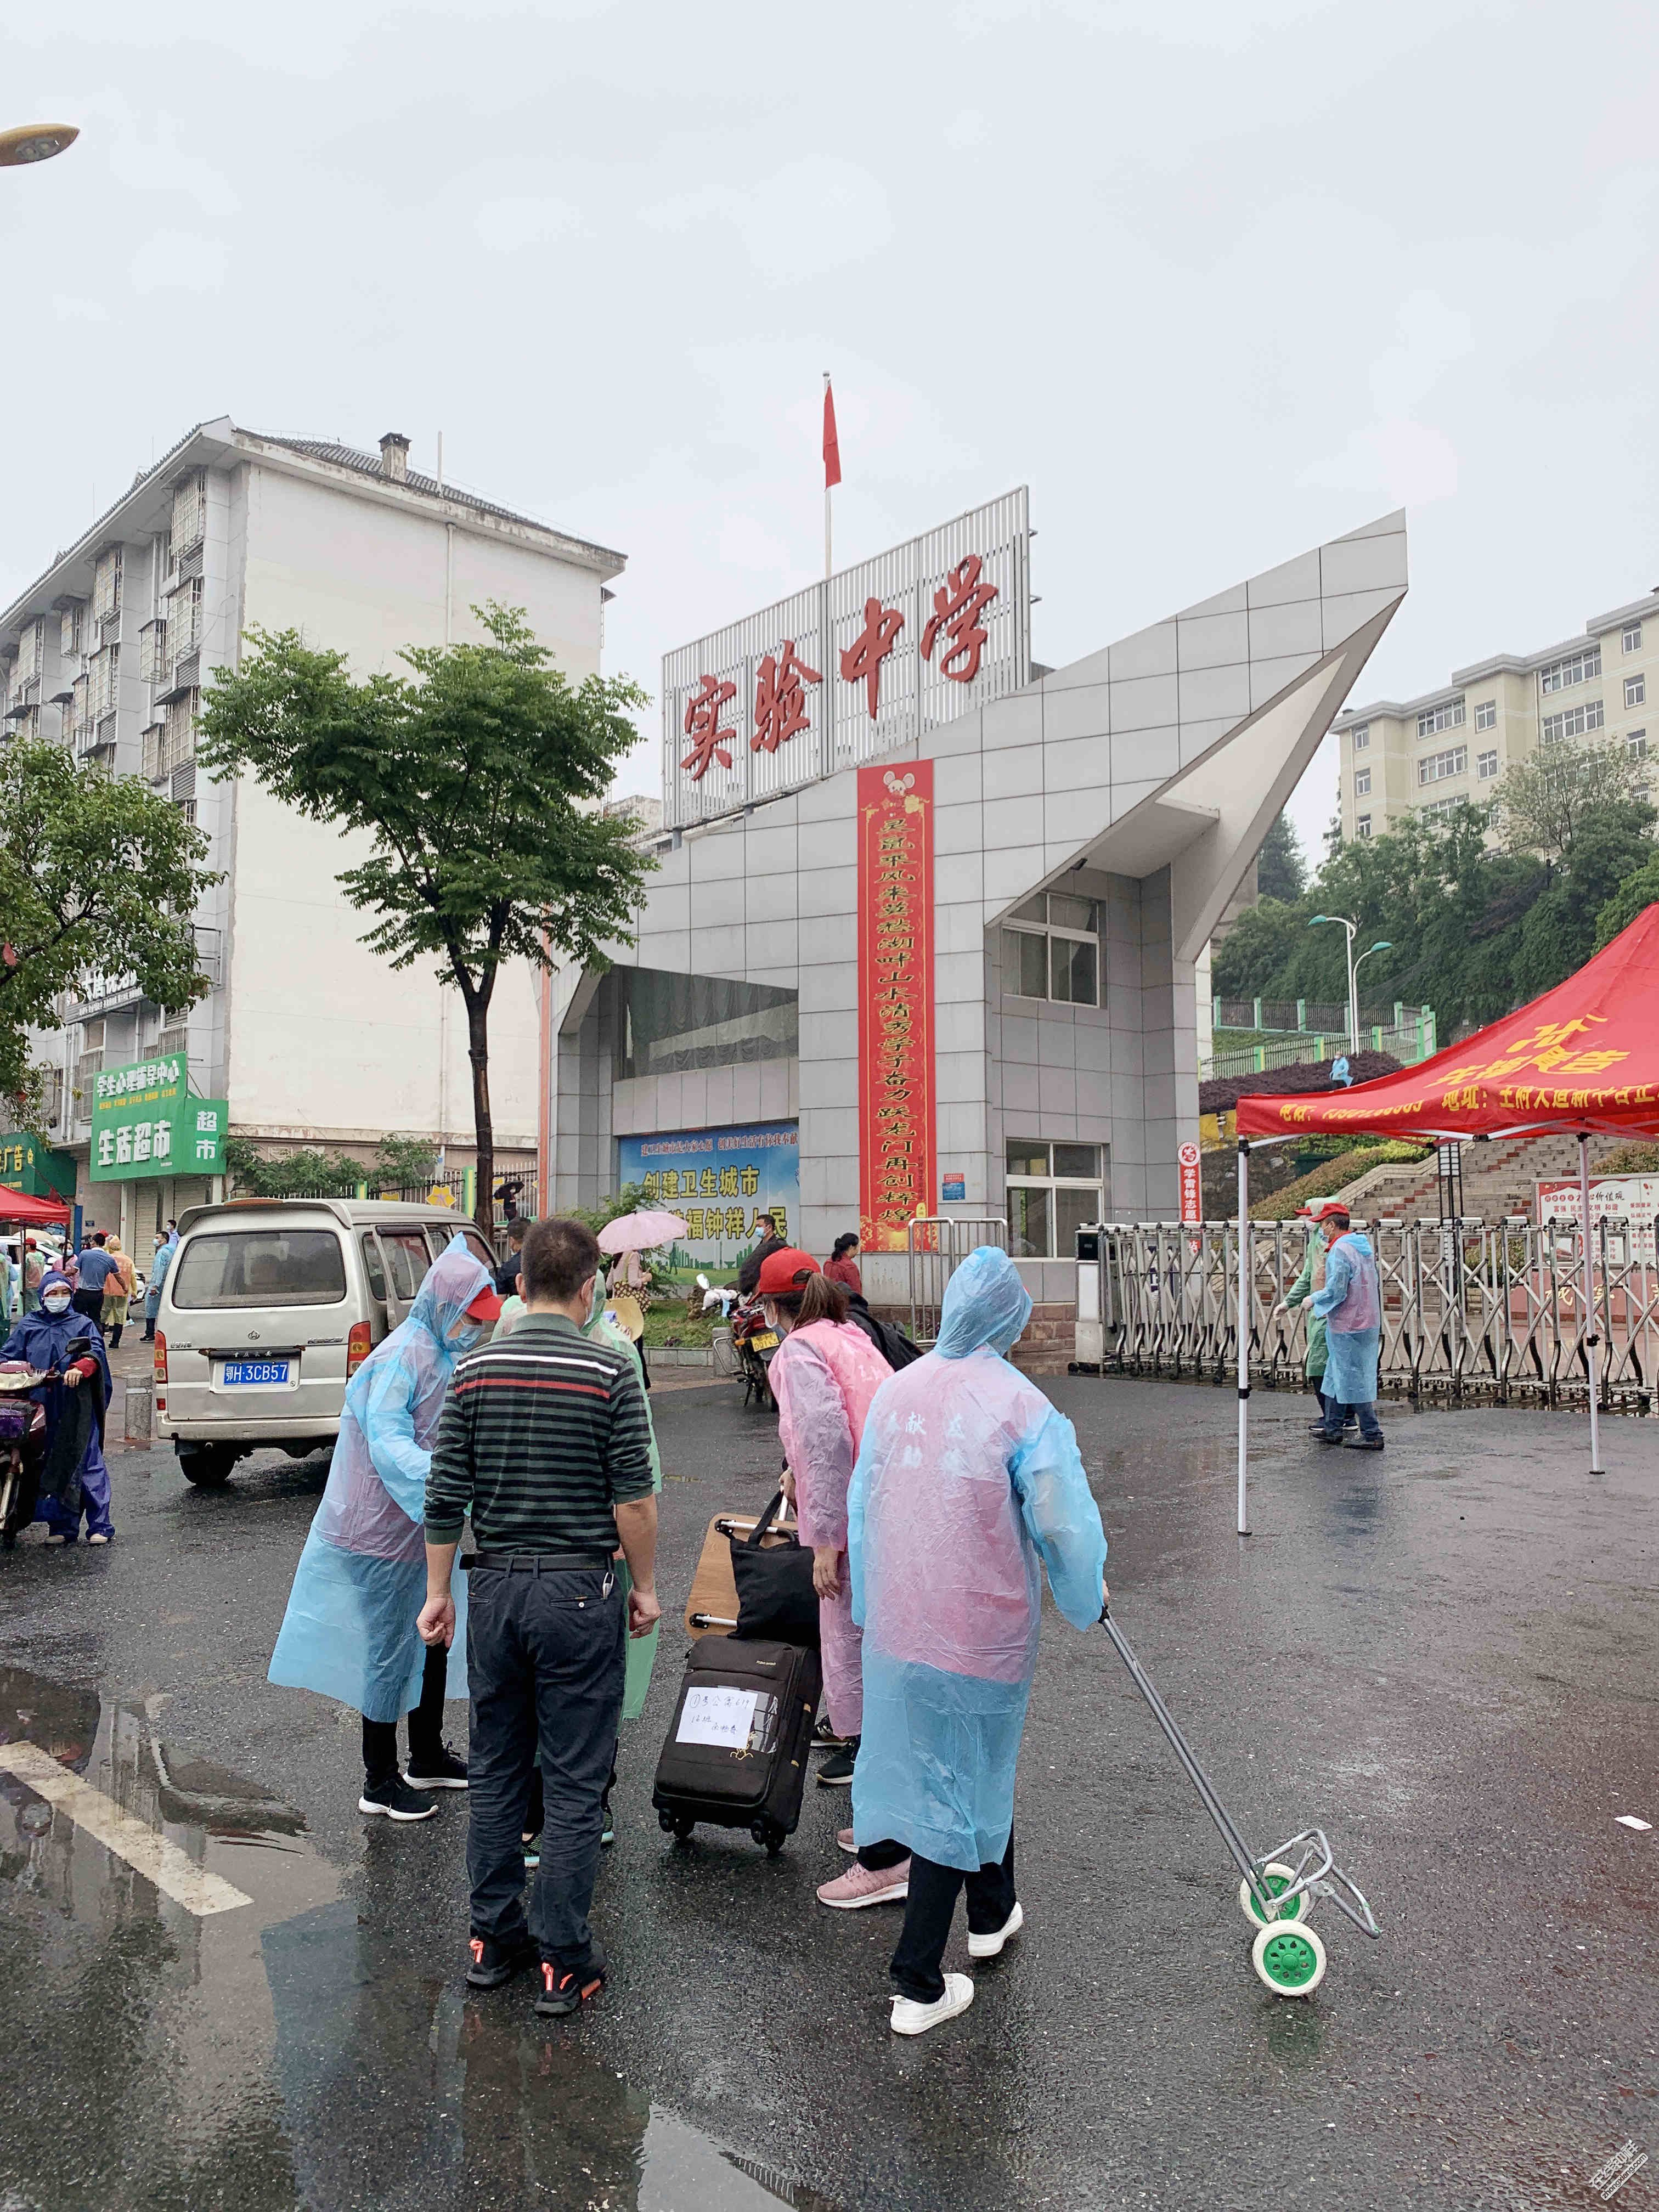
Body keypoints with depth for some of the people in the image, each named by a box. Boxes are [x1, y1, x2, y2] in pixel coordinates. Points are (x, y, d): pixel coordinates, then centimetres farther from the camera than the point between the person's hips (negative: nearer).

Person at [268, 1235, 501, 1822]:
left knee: (432, 1641, 18)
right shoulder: (402, 1357, -23)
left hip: (419, 1527, 9)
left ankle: (427, 1757, 34)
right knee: (392, 1651, 2)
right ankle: (380, 1782, 18)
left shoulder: (443, 1353, 7)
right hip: (382, 1531, -9)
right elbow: (388, 1445, -32)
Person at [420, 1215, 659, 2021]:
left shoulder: (474, 1370, 0)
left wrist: (439, 1591, 11)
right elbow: (633, 1499, -11)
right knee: (574, 1783, 5)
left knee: (495, 1772, 16)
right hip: (579, 1592, -4)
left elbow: (445, 1494, 1)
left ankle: (494, 1938, 27)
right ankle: (563, 1961, 12)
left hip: (495, 1588, 4)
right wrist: (645, 1588, 2)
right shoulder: (610, 1373, -12)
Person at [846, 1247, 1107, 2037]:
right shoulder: (1023, 1406, -18)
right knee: (965, 1783, 10)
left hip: (895, 1621, 5)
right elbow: (1063, 1524, -15)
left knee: (976, 1764, 25)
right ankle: (919, 1986, 20)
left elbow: (862, 1506, 7)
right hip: (982, 1630, -5)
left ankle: (992, 1913, 46)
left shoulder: (895, 1390, -2)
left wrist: (870, 1608, 20)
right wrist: (1086, 1594, 6)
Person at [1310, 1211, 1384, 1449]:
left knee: (1353, 1381, -1)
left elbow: (1336, 1291, -21)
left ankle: (1372, 1435, 2)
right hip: (1369, 1322, 10)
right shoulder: (1365, 1246, 11)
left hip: (1347, 1327, -10)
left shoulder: (1340, 1251, -18)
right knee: (1336, 1376, 17)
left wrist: (1314, 1300, -2)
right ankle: (1332, 1430, 24)